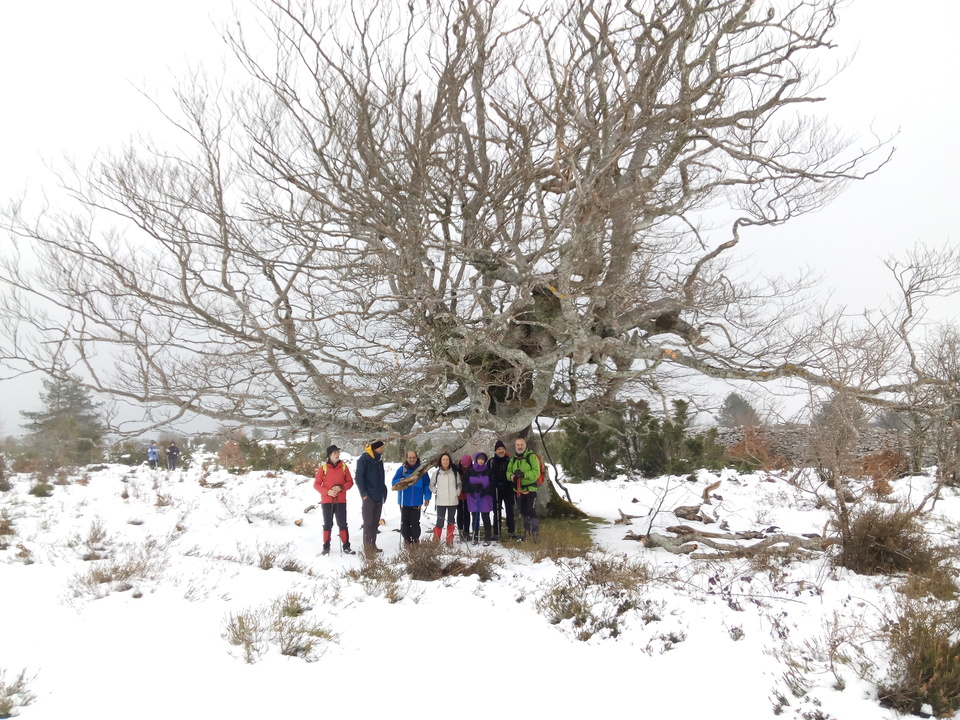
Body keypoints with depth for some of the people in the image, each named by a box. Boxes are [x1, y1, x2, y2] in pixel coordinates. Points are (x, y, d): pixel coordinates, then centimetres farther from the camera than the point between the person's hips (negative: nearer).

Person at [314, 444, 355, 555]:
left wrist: (341, 487, -14)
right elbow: (316, 484, -2)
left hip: (341, 501, 1)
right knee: (327, 524, 7)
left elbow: (350, 482, 5)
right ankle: (326, 547, 14)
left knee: (342, 524, 2)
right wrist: (327, 491, -16)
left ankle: (346, 547, 7)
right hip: (327, 501, -1)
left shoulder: (343, 466, 2)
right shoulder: (323, 467, -4)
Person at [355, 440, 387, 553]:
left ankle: (373, 546, 18)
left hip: (379, 497, 7)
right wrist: (364, 493, -16)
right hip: (369, 497, -7)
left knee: (375, 522, 11)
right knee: (368, 522, -4)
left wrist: (383, 492, 13)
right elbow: (358, 477, -12)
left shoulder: (379, 460, 13)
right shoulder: (364, 459, -9)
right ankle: (367, 547, 0)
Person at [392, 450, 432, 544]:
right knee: (405, 521, 7)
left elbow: (427, 485, 5)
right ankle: (406, 539, 15)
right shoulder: (402, 469, -1)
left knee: (415, 522, 5)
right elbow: (394, 482, 0)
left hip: (416, 501, 0)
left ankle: (415, 539, 12)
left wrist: (427, 497, 0)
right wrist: (400, 481, -22)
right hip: (404, 501, 0)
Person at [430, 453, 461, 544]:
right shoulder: (436, 473, 1)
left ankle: (449, 541, 18)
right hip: (440, 501, -1)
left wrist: (457, 492, 0)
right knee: (440, 521, -4)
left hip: (453, 501, 2)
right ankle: (436, 540, 6)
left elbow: (459, 485, 14)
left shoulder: (455, 473, 3)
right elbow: (431, 485, 13)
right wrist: (436, 491, -1)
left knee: (451, 521, 9)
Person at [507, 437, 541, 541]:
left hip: (530, 489, -6)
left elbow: (536, 472, -18)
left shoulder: (532, 457, -10)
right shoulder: (513, 459, 10)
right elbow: (508, 471, 9)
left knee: (531, 511, -8)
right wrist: (511, 476, -15)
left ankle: (536, 532, 1)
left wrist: (523, 474, -31)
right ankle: (527, 531, 27)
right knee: (523, 512, 15)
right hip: (519, 490, 6)